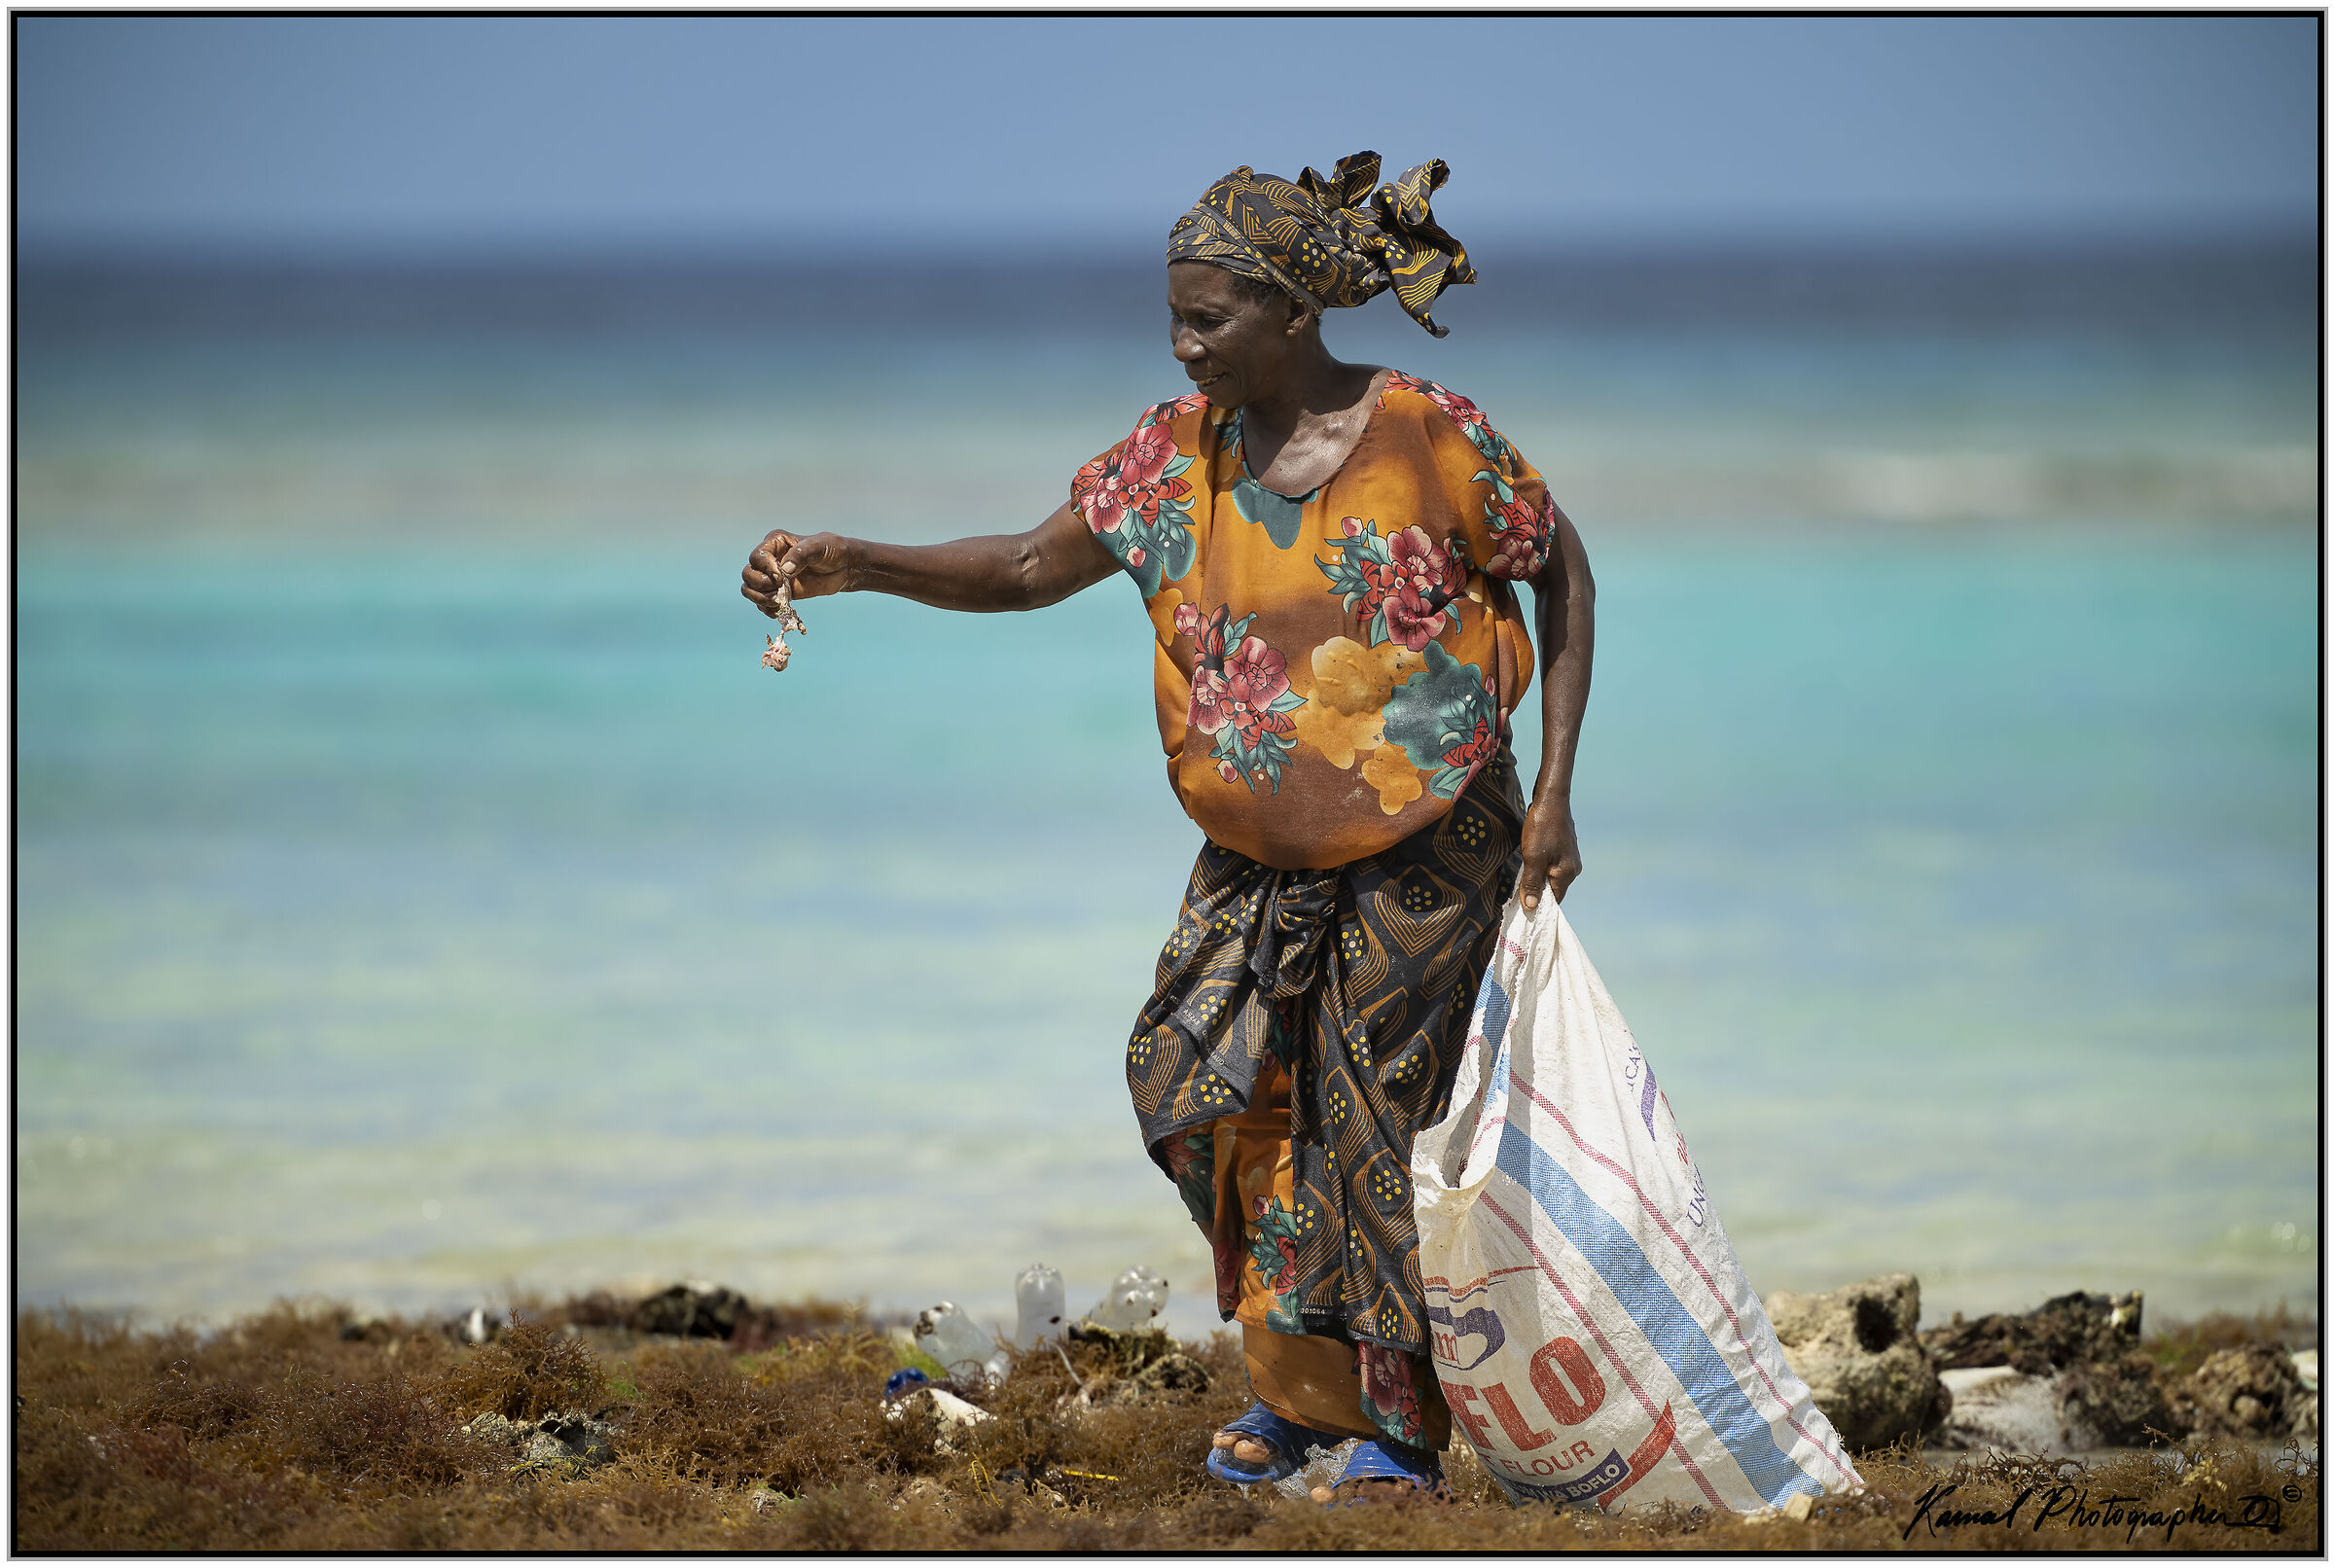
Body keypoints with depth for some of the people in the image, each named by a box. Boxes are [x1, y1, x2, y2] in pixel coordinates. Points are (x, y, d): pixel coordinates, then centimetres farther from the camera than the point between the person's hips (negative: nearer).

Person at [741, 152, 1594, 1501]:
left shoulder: (1428, 441, -16)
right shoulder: (1176, 451, -3)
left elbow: (1564, 573, -4)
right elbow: (1033, 566, -2)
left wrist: (1554, 788, -9)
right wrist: (854, 564, -16)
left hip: (1423, 851, -5)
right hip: (1260, 857, 5)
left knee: (1375, 1122, -3)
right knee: (1198, 1085, -1)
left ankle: (1401, 1423, 13)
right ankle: (1302, 1378, 18)